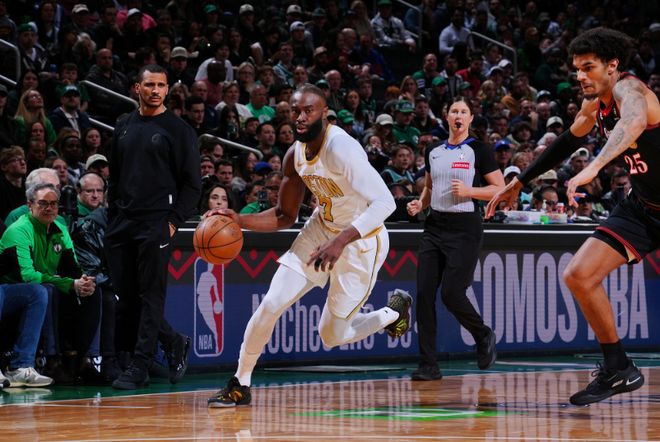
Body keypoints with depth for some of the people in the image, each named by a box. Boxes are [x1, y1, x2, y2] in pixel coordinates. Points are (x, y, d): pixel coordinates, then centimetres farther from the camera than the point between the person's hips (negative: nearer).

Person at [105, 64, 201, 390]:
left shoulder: (178, 129, -2)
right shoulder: (124, 127, 14)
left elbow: (192, 183, -4)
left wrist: (175, 220, -12)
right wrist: (112, 216, 13)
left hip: (155, 223, -6)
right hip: (122, 223, 6)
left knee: (151, 296, -5)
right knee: (126, 295, 6)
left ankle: (139, 368, -3)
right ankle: (174, 343, 24)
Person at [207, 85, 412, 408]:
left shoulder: (341, 148, -29)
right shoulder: (295, 155, -4)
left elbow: (385, 202, -37)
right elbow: (285, 217, 9)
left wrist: (341, 240, -46)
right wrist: (240, 221, -8)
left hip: (362, 240, -6)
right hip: (322, 228, 6)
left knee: (332, 337, 2)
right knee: (271, 305, -5)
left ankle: (393, 312, 29)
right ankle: (240, 386, 9)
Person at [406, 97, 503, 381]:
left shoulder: (478, 151, -2)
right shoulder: (433, 152, 13)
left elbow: (501, 189, -3)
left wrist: (469, 191, -16)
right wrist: (420, 204, 6)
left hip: (464, 227, -5)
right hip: (435, 226, 5)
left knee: (451, 293, -12)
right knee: (424, 293, -6)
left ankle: (484, 336, 18)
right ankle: (428, 365, -2)